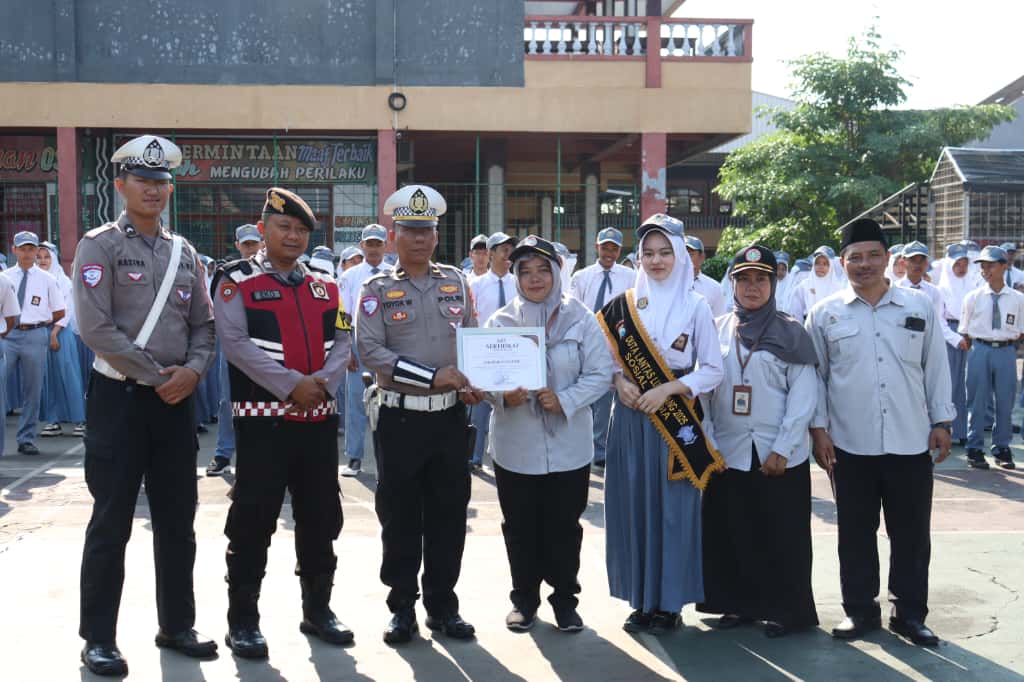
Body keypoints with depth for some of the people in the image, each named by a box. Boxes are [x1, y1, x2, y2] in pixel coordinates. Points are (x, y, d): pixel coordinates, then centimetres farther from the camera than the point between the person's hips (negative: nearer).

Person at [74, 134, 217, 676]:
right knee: (111, 524, 1)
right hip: (120, 398, -5)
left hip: (177, 401, 5)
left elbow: (203, 325, 12)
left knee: (177, 521, 11)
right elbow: (96, 328, -14)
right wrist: (158, 376, -13)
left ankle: (177, 626, 23)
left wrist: (193, 370, -7)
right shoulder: (100, 245, -5)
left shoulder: (185, 253, 12)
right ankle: (98, 639, 11)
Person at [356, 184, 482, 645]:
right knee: (399, 515, 4)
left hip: (450, 416, 3)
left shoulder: (456, 282, 9)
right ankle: (402, 607, 17)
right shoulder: (378, 289, -2)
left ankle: (442, 606, 20)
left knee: (448, 512, 8)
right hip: (400, 417, -3)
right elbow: (370, 350, -13)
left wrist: (473, 384, -5)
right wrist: (432, 376, -19)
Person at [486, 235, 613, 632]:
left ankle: (565, 599, 25)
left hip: (568, 445, -1)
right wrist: (502, 396, -19)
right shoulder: (500, 322, 2)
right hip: (516, 446, 1)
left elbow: (600, 373, -3)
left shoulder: (581, 320, -1)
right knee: (520, 527, 9)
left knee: (564, 526, 8)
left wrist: (565, 400, -18)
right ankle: (524, 598, 26)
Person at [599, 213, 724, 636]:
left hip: (677, 420, -3)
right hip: (630, 418, 3)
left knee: (672, 508, 1)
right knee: (633, 505, 5)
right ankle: (642, 599, 17)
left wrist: (667, 389, -14)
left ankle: (670, 603, 12)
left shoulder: (696, 306, -1)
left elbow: (713, 370, -3)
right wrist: (619, 381, -10)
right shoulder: (624, 304, 6)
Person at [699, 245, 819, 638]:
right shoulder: (717, 330, 7)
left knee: (783, 537, 3)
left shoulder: (790, 333, -2)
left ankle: (787, 611, 17)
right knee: (733, 534, 8)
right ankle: (741, 603, 24)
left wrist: (782, 449, -11)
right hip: (728, 453, 3)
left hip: (780, 457, -3)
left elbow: (804, 395, -5)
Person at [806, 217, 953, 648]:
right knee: (856, 532, 9)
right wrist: (818, 427, -1)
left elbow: (935, 369, 7)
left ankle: (909, 612, 21)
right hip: (850, 444, -1)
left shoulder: (919, 308, 4)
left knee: (911, 532, 7)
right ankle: (860, 609, 22)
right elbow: (815, 374, 4)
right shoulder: (825, 314, 1)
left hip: (910, 442, 1)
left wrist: (941, 421, 5)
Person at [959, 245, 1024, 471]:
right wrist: (974, 347, 0)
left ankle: (1002, 449, 19)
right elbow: (965, 330, 8)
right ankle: (974, 449, 10)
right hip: (980, 350, -1)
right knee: (978, 401, 2)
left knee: (1005, 401, 6)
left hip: (1006, 351, 1)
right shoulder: (973, 297, 2)